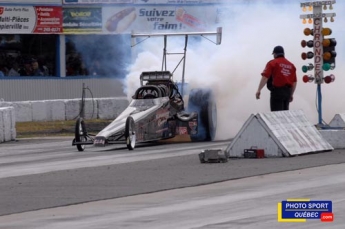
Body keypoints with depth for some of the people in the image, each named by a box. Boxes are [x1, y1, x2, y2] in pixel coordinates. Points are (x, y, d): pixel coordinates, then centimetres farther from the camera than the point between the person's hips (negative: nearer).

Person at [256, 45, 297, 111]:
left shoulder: (272, 63, -2)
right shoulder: (291, 65, 13)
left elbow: (265, 77, -12)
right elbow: (294, 82, 14)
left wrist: (259, 90, -13)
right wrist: (291, 94, 23)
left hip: (277, 90, -5)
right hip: (287, 91, 5)